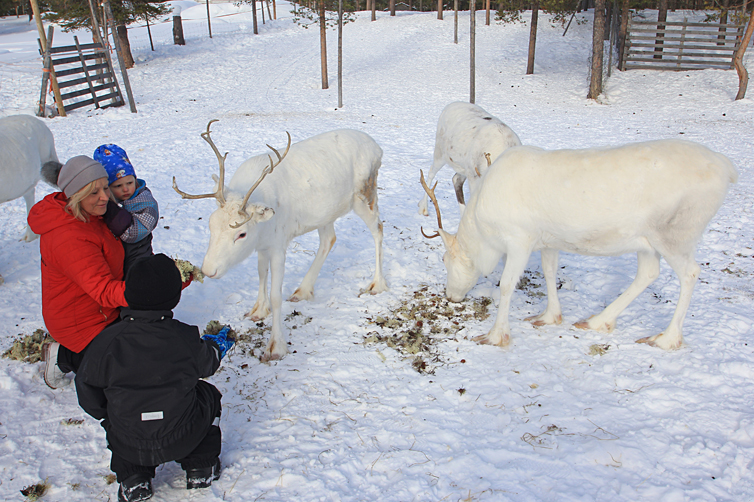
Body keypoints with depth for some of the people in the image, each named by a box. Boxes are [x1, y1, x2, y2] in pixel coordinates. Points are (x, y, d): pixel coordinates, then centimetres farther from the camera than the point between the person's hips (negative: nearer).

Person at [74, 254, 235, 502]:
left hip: (128, 446, 1)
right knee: (209, 395, 26)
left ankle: (132, 478, 19)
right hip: (181, 440, -1)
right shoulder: (185, 337, -14)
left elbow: (88, 393, -2)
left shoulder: (106, 341, -14)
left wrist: (108, 416, 19)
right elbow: (207, 364, 7)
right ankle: (200, 467, 24)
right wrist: (217, 345, 31)